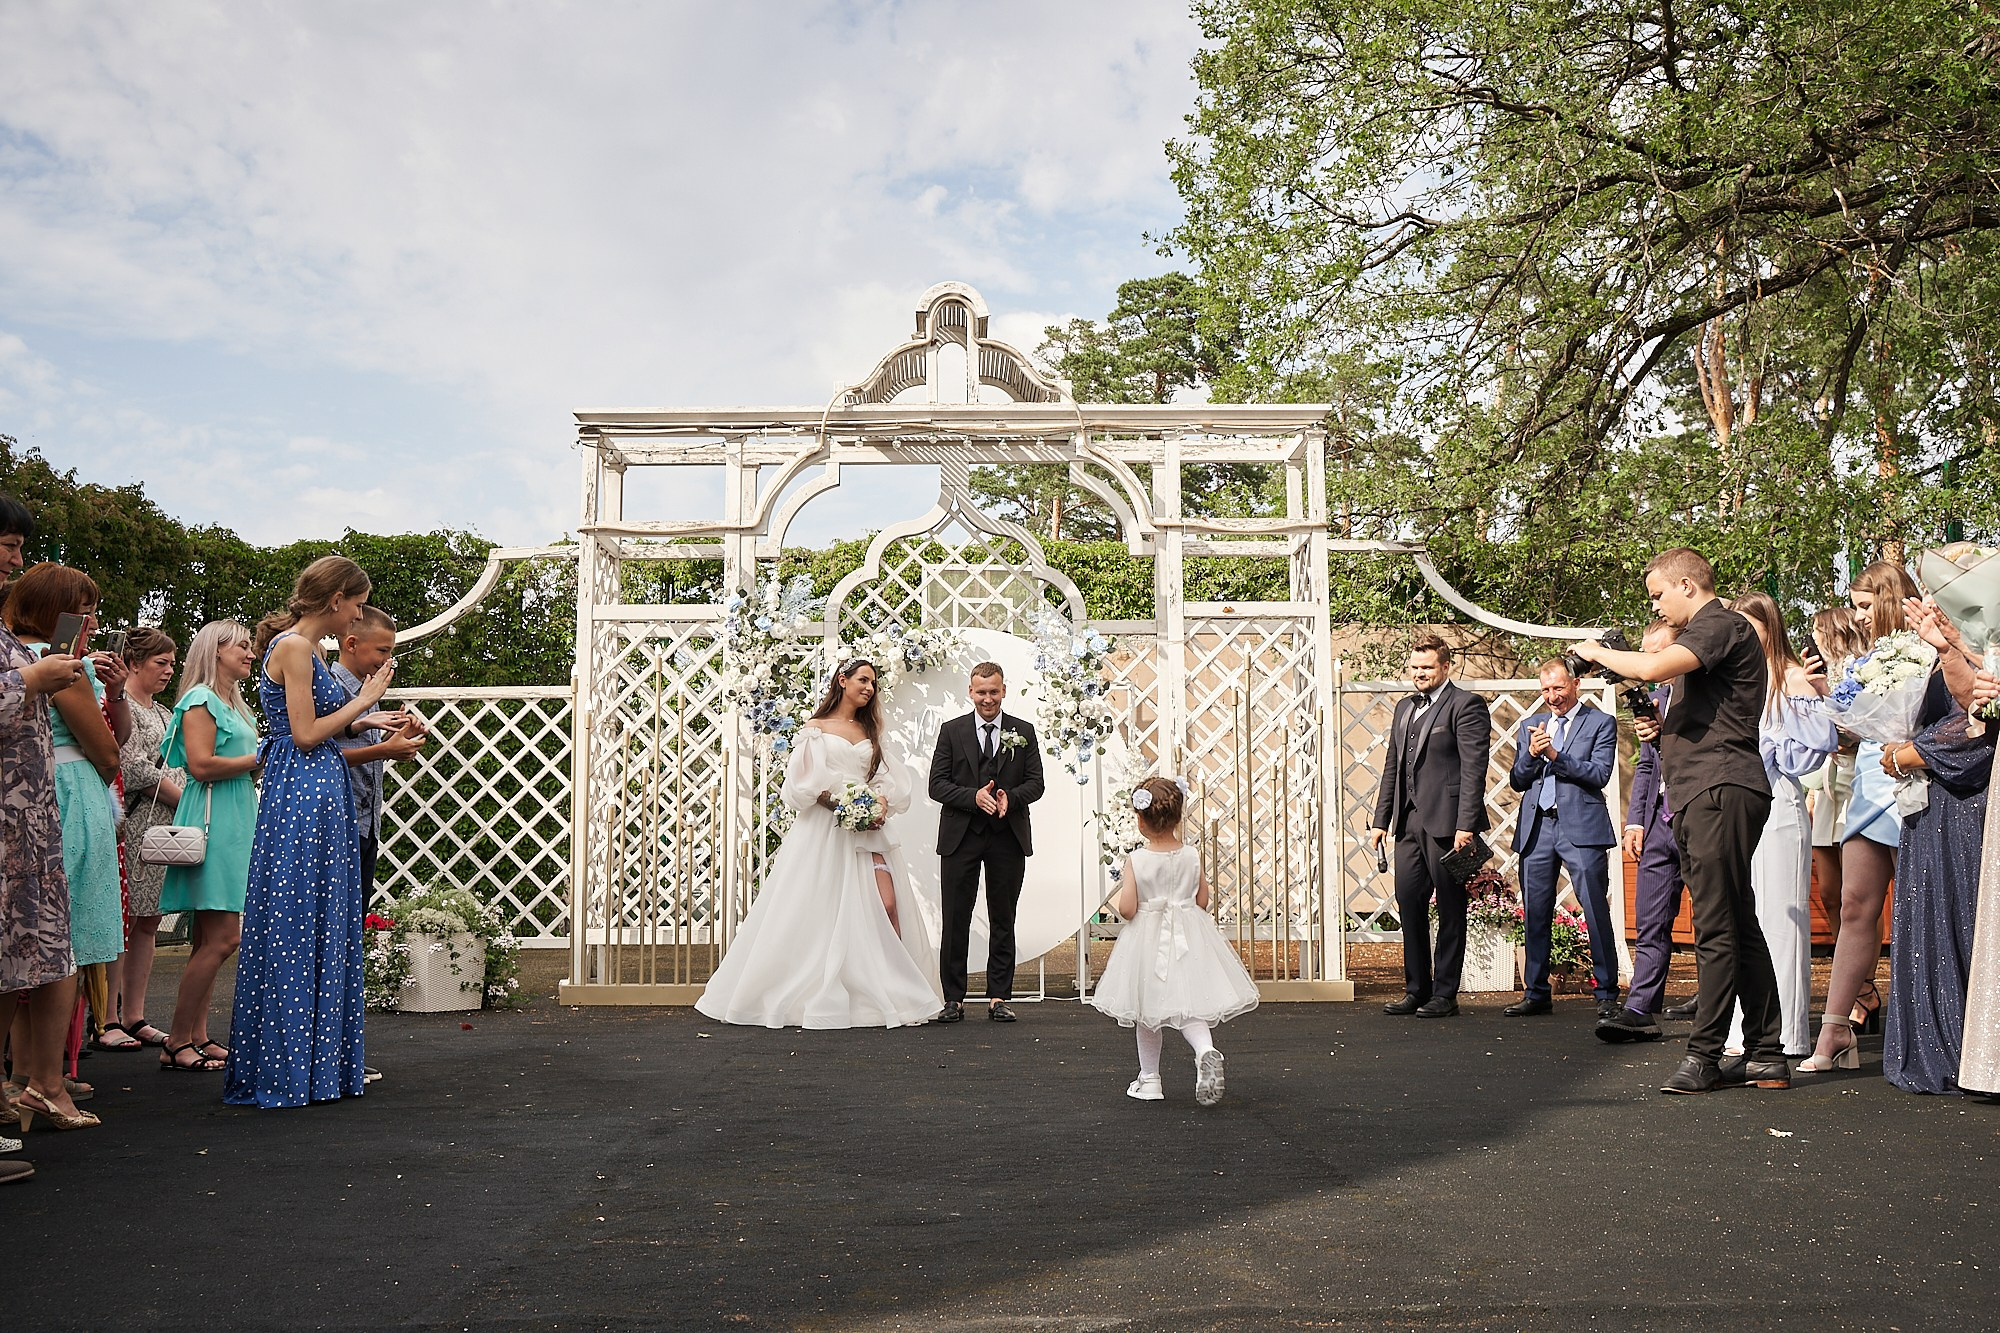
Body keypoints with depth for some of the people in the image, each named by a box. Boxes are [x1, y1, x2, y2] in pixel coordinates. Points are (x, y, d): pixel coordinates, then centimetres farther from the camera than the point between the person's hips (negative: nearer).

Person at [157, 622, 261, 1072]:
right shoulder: (201, 699, -7)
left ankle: (197, 1037, 13)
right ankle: (176, 1043, -6)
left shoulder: (234, 703, 22)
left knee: (211, 938, 9)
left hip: (237, 820, 10)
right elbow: (201, 766, -18)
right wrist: (259, 759, -10)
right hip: (213, 820, -10)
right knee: (223, 937, -13)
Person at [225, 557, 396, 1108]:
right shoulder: (294, 646, -11)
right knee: (297, 927, -4)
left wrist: (361, 722, 19)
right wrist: (361, 702, -6)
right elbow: (305, 734, -15)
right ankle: (287, 1069, 3)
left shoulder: (307, 648, 18)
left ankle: (320, 1065, 17)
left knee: (325, 927, 11)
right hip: (301, 799, -10)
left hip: (321, 797, 10)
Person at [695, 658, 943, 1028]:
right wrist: (840, 803, -16)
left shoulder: (870, 733, 19)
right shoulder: (816, 728, 6)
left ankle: (893, 996, -9)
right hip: (823, 828, -4)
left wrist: (882, 805, -8)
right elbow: (804, 783, -3)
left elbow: (887, 781, 13)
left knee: (887, 905, -11)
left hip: (867, 831, 4)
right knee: (811, 912, -5)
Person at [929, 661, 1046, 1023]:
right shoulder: (951, 731, 5)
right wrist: (974, 796, -17)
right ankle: (953, 999, 9)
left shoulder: (1024, 732, 7)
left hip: (1008, 837, 1)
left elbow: (1036, 783, 4)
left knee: (1003, 921, 6)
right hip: (961, 836, -1)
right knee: (956, 921, 1)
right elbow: (937, 785, -1)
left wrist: (1010, 797, -17)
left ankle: (999, 997, 14)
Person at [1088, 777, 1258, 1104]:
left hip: (1147, 940, -2)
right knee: (1189, 1007, 6)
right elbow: (1203, 901, 3)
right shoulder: (1192, 856, -4)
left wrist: (1124, 887, 4)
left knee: (1147, 1011, 14)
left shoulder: (1136, 860, -14)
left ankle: (1149, 1079, 23)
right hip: (1188, 939, 2)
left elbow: (1126, 909, -16)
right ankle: (1206, 1050, -23)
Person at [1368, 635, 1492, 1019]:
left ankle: (1445, 994, 9)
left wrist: (1466, 825, -18)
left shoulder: (1466, 705, -5)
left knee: (1450, 910, 2)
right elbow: (1392, 768, 21)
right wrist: (1381, 820, 15)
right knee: (1409, 904, 8)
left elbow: (1474, 768, -12)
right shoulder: (1404, 708, 19)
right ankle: (1416, 990, 18)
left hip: (1446, 822, -7)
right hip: (1409, 822, 7)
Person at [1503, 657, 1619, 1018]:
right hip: (1536, 828, 4)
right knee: (1535, 915, 6)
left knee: (1596, 913, -5)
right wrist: (1531, 754, -6)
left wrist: (1555, 755, -14)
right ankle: (1536, 993, 14)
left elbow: (1599, 774, -7)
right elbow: (1516, 781, 13)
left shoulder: (1601, 723, 6)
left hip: (1581, 827, -4)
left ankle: (1606, 994, 4)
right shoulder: (1530, 725, 18)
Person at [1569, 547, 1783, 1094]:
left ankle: (1704, 1056, -8)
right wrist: (1661, 725, 10)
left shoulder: (1722, 625, -6)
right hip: (1701, 794, 11)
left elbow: (1653, 667, -23)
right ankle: (1765, 1054, 13)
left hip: (1720, 789, -11)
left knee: (1717, 929, -9)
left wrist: (1596, 652, -5)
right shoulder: (1707, 633, 26)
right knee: (1738, 927, 9)